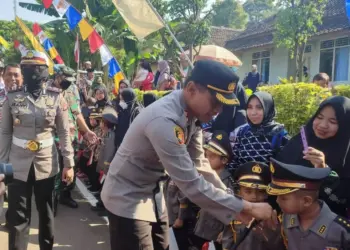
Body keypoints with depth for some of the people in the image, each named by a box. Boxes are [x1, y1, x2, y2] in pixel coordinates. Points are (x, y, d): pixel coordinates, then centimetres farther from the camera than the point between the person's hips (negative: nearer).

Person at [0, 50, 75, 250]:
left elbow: (64, 133, -2)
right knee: (17, 216, 4)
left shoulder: (56, 98, -4)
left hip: (46, 163, 0)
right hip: (18, 164, 0)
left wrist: (69, 163, -3)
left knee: (46, 212, 15)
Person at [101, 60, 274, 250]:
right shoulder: (164, 121, -34)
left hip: (153, 195, 8)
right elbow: (191, 185, -33)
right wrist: (246, 208, -25)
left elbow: (199, 164, 0)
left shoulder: (192, 113, -7)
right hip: (128, 198, -8)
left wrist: (235, 207, -5)